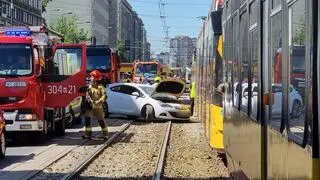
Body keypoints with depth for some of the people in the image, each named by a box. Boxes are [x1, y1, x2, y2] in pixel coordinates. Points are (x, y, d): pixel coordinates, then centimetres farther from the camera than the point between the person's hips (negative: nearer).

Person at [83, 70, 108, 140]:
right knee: (87, 119, -4)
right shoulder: (89, 86, 8)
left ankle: (105, 135, 15)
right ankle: (88, 134, 2)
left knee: (101, 120, 4)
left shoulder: (100, 87, -6)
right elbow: (87, 95, 2)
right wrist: (88, 99, -18)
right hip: (90, 106, 4)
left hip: (98, 107, -4)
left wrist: (99, 101, -27)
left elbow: (104, 96, -14)